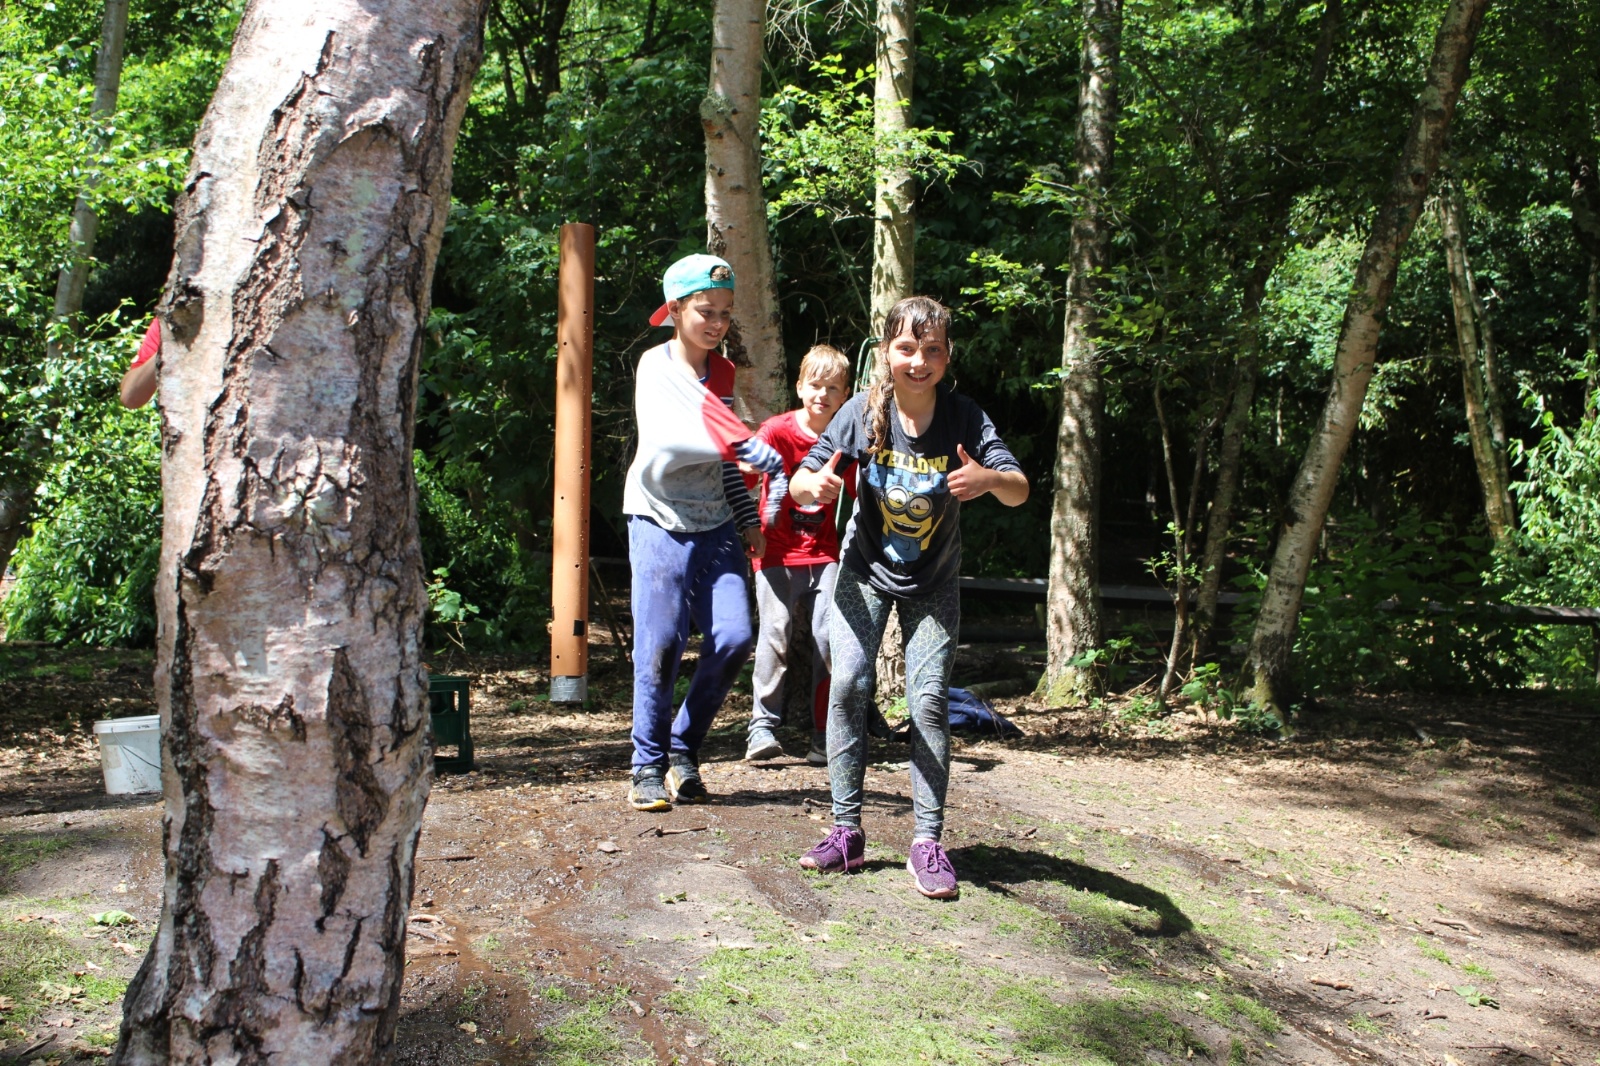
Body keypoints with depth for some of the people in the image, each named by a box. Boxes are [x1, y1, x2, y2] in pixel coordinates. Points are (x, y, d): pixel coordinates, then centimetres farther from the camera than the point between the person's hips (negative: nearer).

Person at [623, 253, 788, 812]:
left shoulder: (723, 373, 12)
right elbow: (670, 436, -25)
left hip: (715, 524, 5)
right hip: (660, 520, -5)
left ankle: (684, 751, 12)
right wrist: (757, 452, -36)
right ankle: (649, 766, 6)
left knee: (733, 638, -6)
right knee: (661, 643, -9)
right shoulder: (656, 365, -5)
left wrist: (749, 521, 10)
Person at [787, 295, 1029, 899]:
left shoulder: (963, 418, -19)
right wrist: (816, 484, -41)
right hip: (865, 568, 1)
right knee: (848, 685, -11)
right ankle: (846, 832, -1)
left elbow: (1019, 491, -25)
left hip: (933, 581, 0)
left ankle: (927, 843, 0)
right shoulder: (864, 411, -17)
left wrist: (990, 478, -49)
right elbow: (800, 483, -17)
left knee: (929, 699, -8)